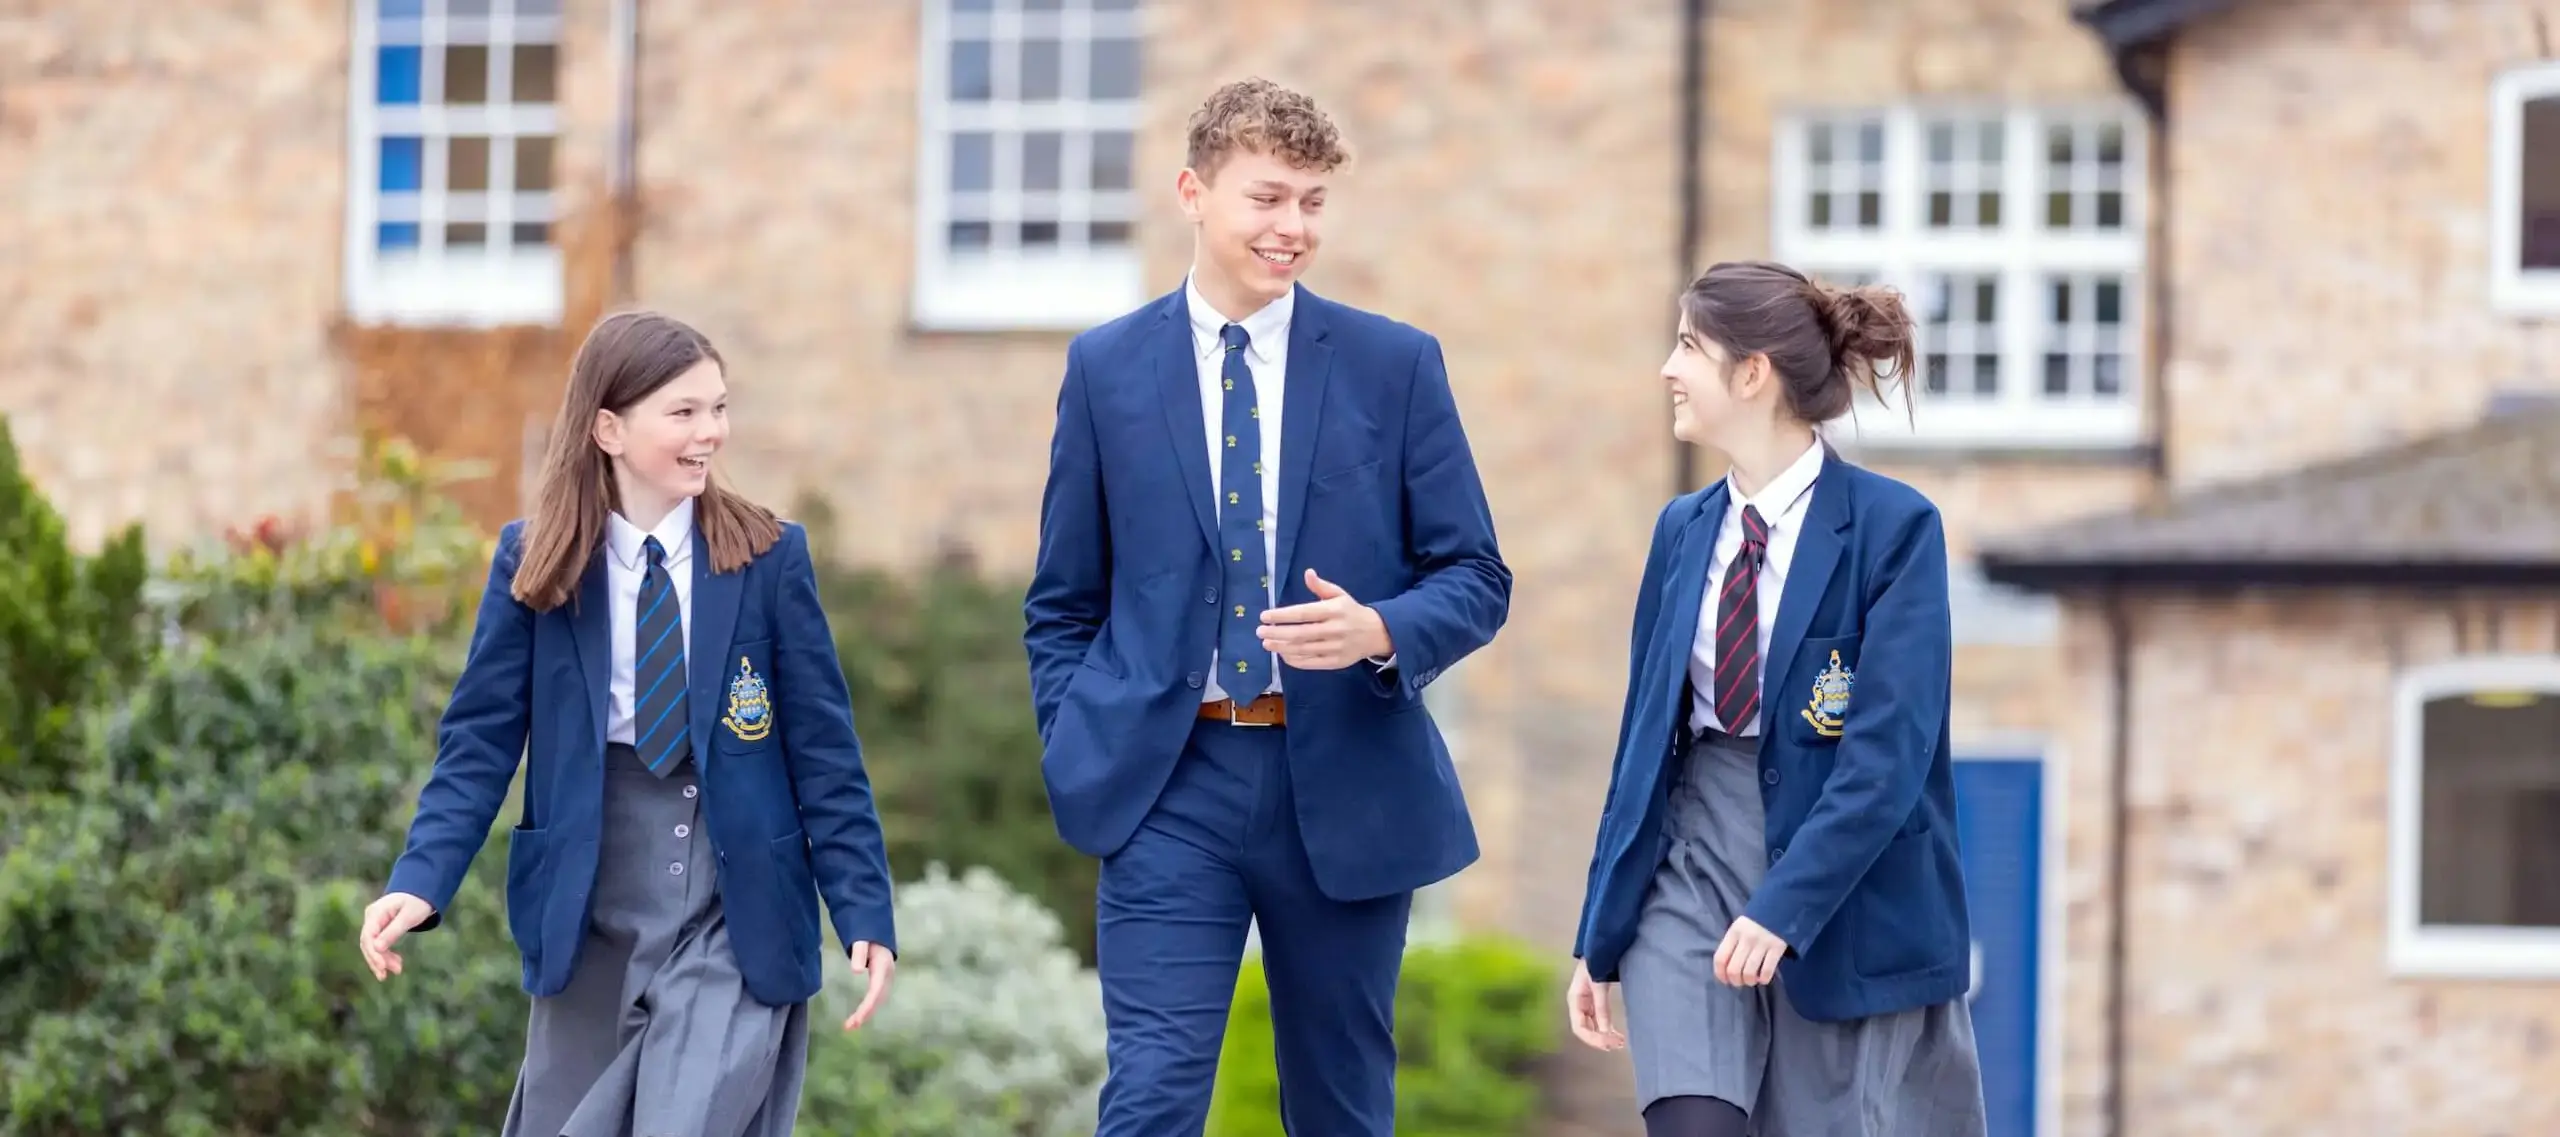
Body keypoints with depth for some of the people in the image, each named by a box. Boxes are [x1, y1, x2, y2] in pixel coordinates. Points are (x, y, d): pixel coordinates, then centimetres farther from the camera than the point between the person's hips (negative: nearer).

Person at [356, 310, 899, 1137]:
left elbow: (823, 750, -1)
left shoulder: (769, 557, -3)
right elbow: (480, 742, -2)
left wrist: (866, 914, -6)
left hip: (736, 916, -2)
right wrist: (420, 882, -16)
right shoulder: (536, 562, -1)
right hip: (592, 912, 2)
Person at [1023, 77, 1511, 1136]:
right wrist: (1075, 752, -1)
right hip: (1167, 782, -1)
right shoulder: (1105, 368, 5)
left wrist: (1381, 631, -17)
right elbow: (1064, 602, 11)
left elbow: (1476, 578, 3)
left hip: (1344, 781, 1)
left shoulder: (1397, 364, 3)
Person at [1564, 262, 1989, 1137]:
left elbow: (1888, 753, -17)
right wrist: (1600, 938, 12)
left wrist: (1782, 908, -25)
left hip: (1848, 895, -4)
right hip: (1692, 866, 4)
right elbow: (1646, 736, 12)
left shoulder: (1893, 527, -10)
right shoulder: (1683, 530, 7)